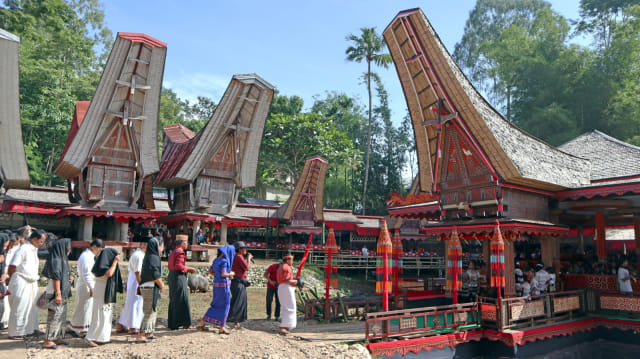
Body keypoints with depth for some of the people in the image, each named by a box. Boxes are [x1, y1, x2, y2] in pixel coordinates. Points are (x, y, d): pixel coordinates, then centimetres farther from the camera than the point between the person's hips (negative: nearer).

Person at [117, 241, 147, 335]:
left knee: (129, 304, 15)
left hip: (131, 279, 10)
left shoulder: (135, 253, 15)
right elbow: (137, 272, -22)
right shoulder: (139, 255, -18)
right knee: (136, 304, -3)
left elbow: (130, 269, 20)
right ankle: (133, 327, 4)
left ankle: (121, 326, 22)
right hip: (136, 282, -10)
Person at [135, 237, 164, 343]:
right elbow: (155, 275, -20)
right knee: (149, 312, -5)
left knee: (153, 311, 19)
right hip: (151, 288, -10)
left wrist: (160, 282, 10)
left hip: (147, 287, 10)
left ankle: (148, 333, 28)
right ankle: (140, 335, -2)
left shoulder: (149, 257, 14)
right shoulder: (153, 258, -16)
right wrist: (161, 285, -7)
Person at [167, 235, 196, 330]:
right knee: (181, 301, -4)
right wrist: (189, 269, -10)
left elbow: (170, 267, 18)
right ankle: (185, 323, 1)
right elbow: (178, 266, -23)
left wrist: (186, 269, 14)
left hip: (171, 276, 10)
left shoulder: (173, 253, 17)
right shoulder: (180, 252, -13)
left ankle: (171, 324, 18)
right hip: (179, 277, -10)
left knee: (173, 301, 13)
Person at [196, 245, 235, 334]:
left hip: (217, 284, 8)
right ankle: (222, 328, 9)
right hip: (223, 285, -8)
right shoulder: (223, 261, -16)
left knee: (215, 305, 16)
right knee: (225, 306, 3)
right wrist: (231, 274, -6)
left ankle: (201, 323, 16)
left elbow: (210, 271, 15)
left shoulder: (216, 260, 9)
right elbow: (223, 274, -24)